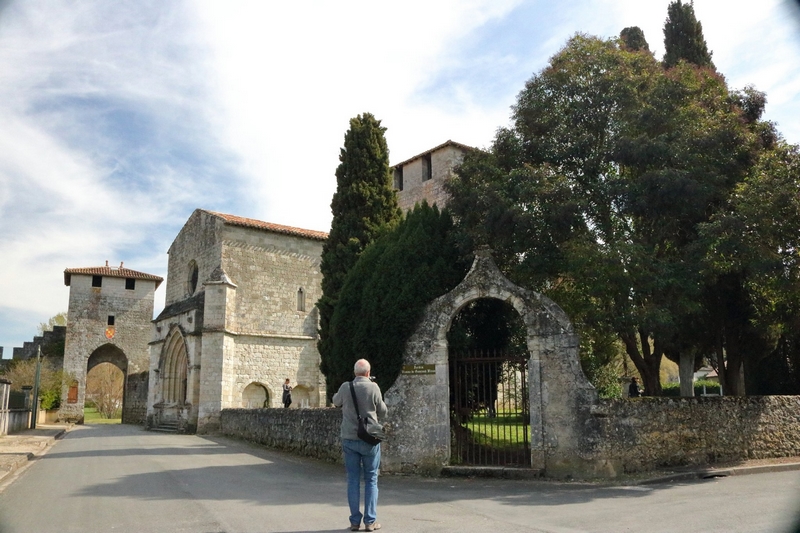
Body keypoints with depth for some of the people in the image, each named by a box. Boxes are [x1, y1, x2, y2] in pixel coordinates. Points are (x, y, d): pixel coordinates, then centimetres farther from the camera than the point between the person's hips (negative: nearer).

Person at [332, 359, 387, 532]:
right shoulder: (373, 387, -11)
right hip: (369, 439, -2)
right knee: (371, 480, 7)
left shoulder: (345, 387, -4)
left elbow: (336, 401, 17)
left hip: (349, 439, 2)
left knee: (353, 480, 9)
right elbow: (382, 412, -2)